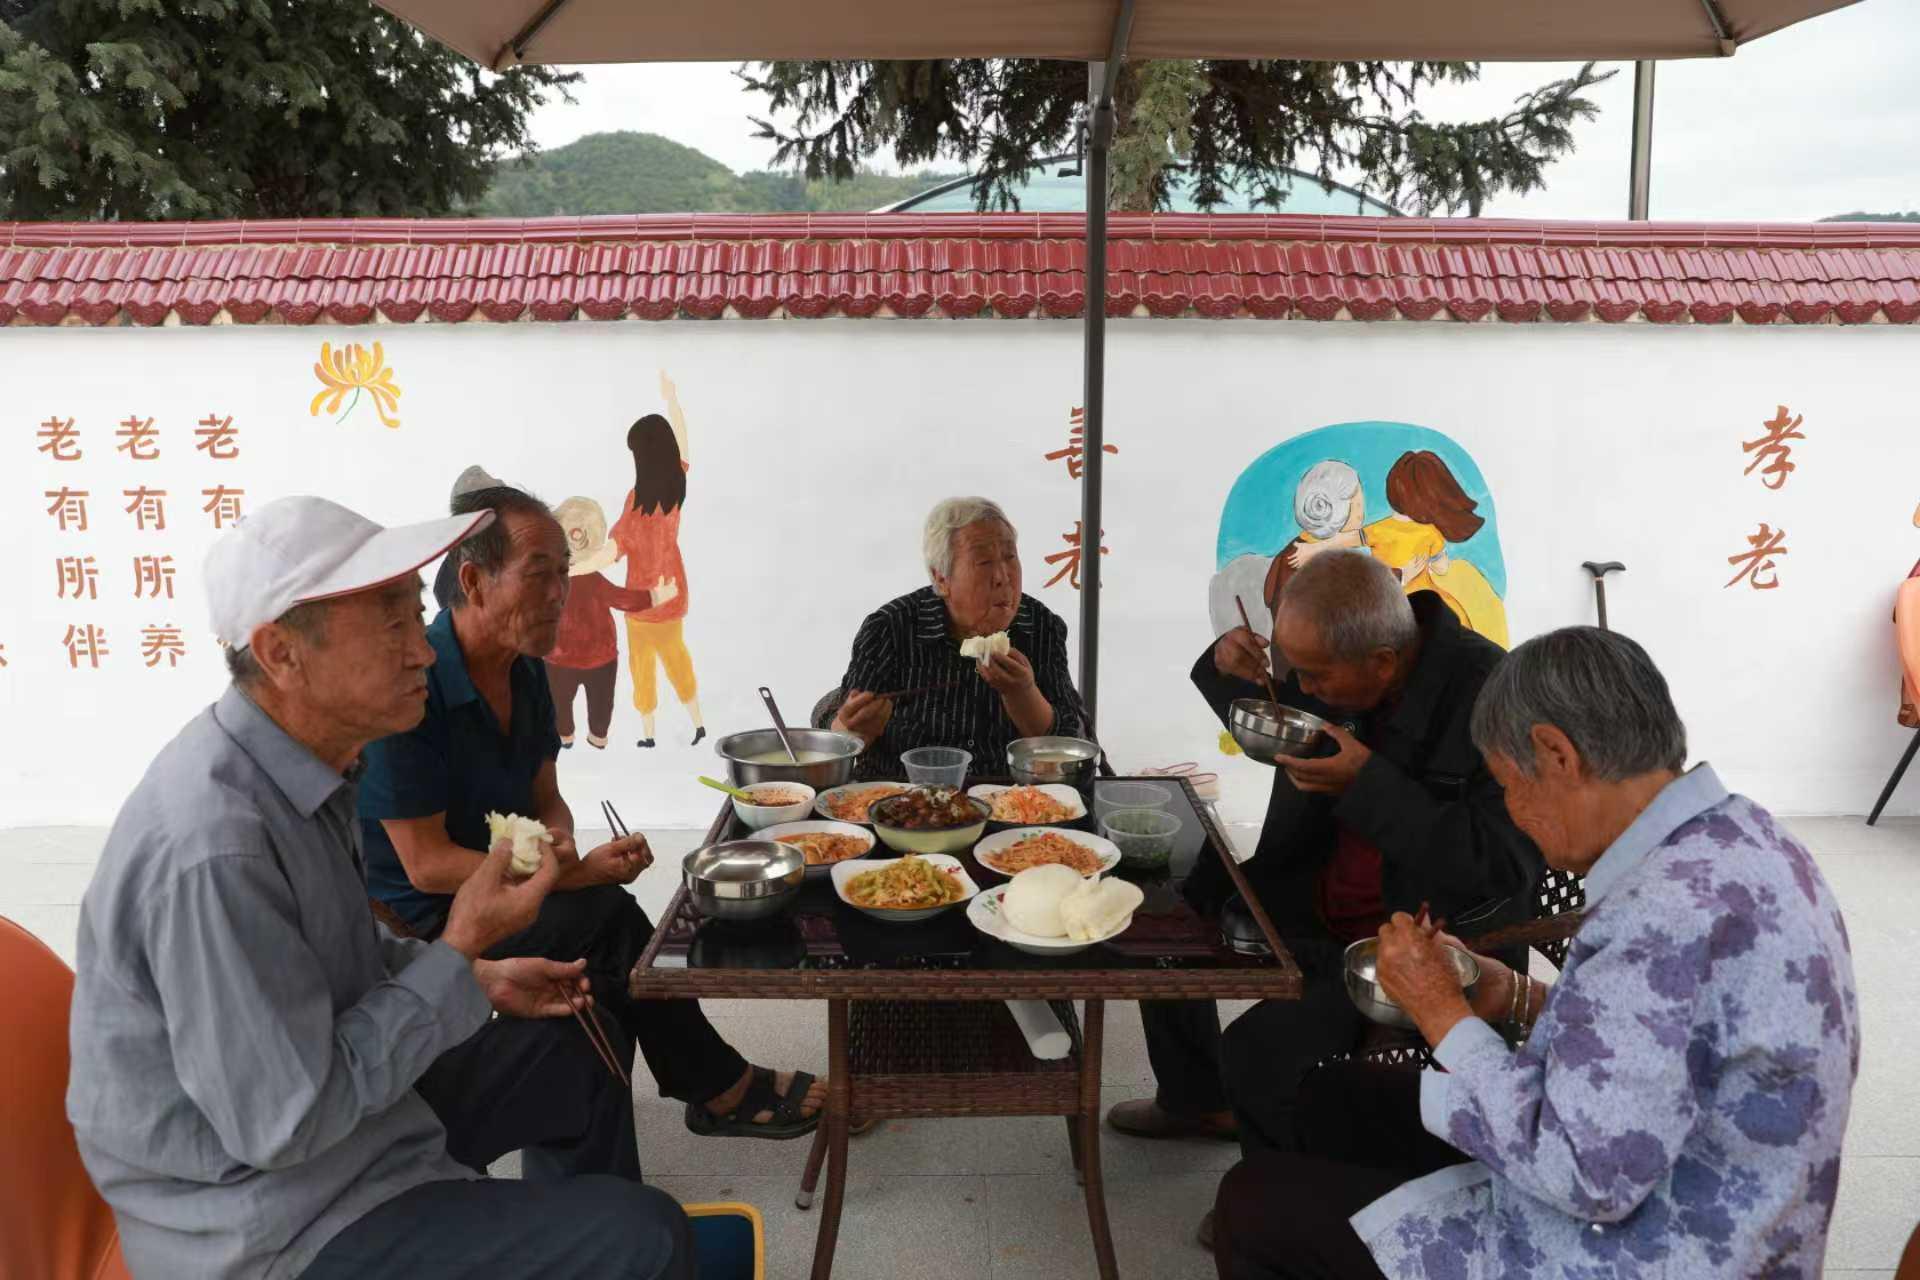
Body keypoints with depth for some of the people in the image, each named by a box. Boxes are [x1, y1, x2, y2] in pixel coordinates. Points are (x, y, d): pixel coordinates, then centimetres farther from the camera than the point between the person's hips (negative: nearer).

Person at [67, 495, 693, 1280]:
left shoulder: (301, 765, -2)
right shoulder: (213, 848, -32)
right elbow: (284, 1125, -27)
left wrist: (479, 980, 6)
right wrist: (460, 953, -22)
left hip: (336, 1093, 9)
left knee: (572, 1057, 22)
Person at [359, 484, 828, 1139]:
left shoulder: (526, 671, 2)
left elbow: (546, 801, 11)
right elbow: (427, 865, -22)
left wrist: (560, 849, -13)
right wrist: (577, 875, -25)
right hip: (421, 923, -7)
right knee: (610, 919, -25)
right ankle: (720, 1088, -8)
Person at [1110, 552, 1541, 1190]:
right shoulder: (1345, 654, -4)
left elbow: (1502, 872, -28)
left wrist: (1368, 782, -30)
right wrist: (1231, 672, -8)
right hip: (1318, 897, 8)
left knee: (1259, 1052, -23)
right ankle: (1196, 1100, 33)